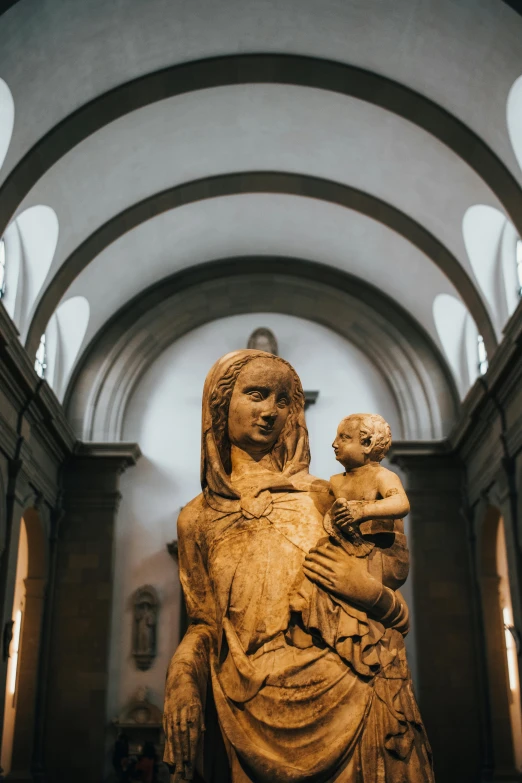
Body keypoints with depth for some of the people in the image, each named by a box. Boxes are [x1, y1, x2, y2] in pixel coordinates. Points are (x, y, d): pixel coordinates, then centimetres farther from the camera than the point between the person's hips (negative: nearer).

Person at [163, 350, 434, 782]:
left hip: (345, 699, 0)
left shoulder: (319, 497, 2)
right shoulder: (198, 520, 4)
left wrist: (373, 593, -15)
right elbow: (205, 623, 11)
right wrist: (182, 676, -8)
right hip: (255, 719, 1)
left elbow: (397, 613, 7)